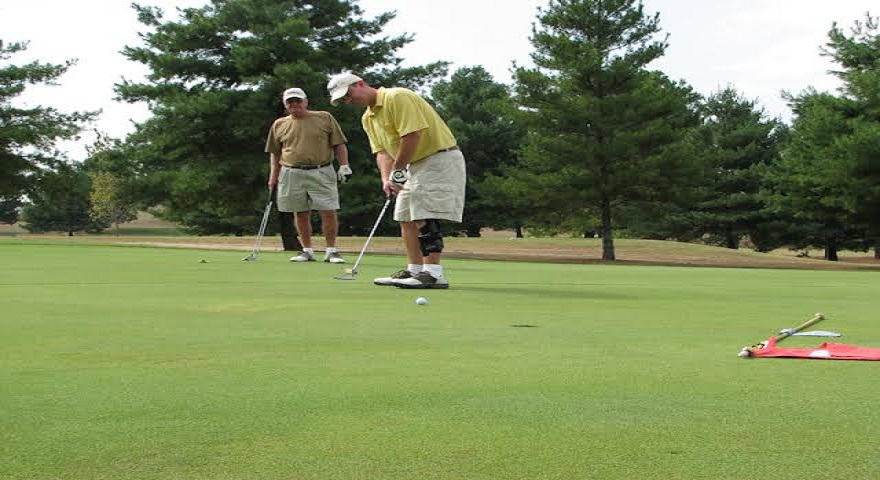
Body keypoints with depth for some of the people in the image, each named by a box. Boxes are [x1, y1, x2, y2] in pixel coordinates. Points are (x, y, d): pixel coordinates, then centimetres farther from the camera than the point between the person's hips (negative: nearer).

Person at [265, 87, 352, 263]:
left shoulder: (325, 118, 5)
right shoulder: (279, 124, 11)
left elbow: (339, 144, 6)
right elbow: (274, 153, 17)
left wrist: (344, 165, -3)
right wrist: (273, 175, 10)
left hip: (321, 173, -2)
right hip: (292, 174, 2)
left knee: (328, 212, -7)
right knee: (301, 214, 5)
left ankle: (331, 251, 3)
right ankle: (307, 251, 16)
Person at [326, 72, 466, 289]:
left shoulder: (397, 97, -17)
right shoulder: (368, 118, 12)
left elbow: (413, 135, -24)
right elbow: (382, 151, 8)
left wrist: (397, 171, -17)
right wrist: (386, 178, -11)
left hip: (439, 159, -10)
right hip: (415, 164, 10)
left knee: (425, 215, -17)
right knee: (405, 217, 8)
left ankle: (433, 274, -19)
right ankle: (414, 270, 13)